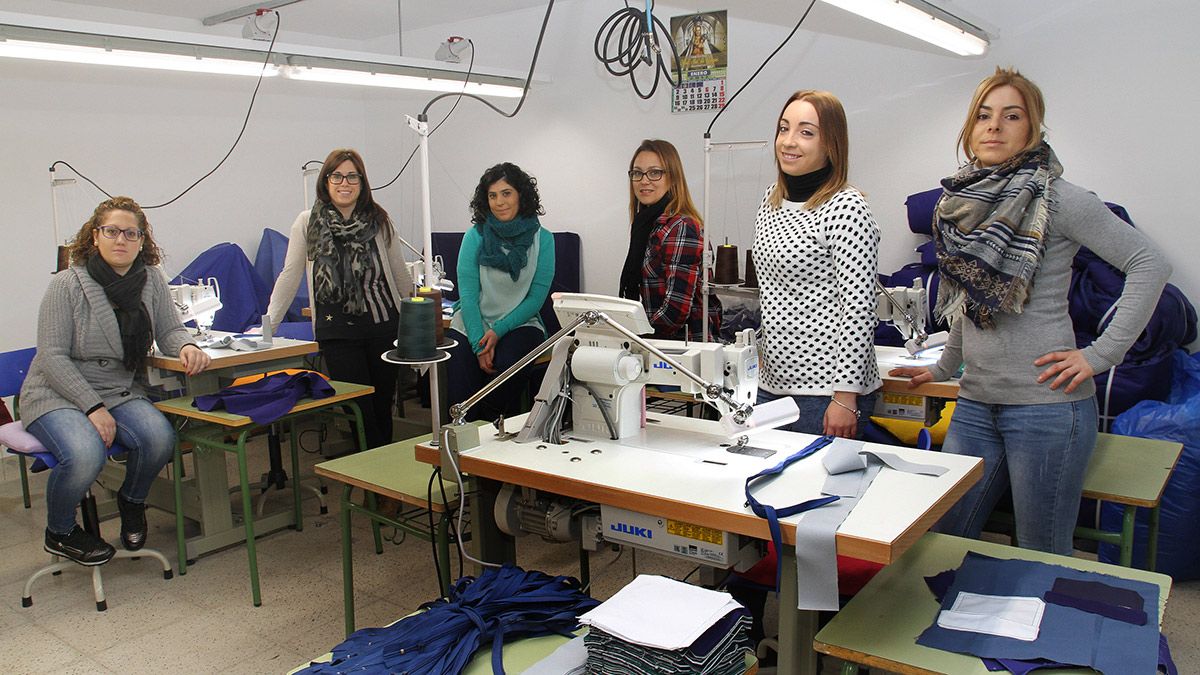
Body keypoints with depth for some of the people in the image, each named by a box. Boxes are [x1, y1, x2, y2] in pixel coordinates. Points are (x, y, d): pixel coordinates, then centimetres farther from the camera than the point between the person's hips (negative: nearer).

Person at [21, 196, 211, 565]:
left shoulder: (151, 281, 2)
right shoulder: (67, 284, -10)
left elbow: (169, 331, 3)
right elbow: (53, 357, -12)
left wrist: (186, 346, -23)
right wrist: (93, 407, -21)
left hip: (121, 392, 4)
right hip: (56, 394, -4)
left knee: (159, 437, -27)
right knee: (85, 454, -32)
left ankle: (131, 501, 7)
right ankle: (59, 532, 0)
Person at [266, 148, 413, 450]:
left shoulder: (379, 220, 5)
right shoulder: (307, 223, 2)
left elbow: (400, 273, 13)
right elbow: (290, 276, 4)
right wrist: (268, 324, 1)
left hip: (383, 325, 2)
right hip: (337, 330, -1)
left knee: (383, 405, 8)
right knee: (359, 409, -3)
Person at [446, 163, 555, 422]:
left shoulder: (542, 239, -1)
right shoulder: (475, 237, 0)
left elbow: (537, 297, -2)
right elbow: (468, 293, -5)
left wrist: (498, 331, -13)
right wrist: (479, 344, -16)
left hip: (519, 324, 0)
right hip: (471, 325, 1)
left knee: (507, 365, -32)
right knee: (461, 403, -21)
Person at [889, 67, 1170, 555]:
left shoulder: (1057, 198, -7)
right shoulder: (963, 202, 11)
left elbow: (1148, 265, -8)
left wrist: (1101, 354, -12)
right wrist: (944, 368, 26)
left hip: (1046, 403, -6)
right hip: (976, 402, 6)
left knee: (1044, 559, 6)